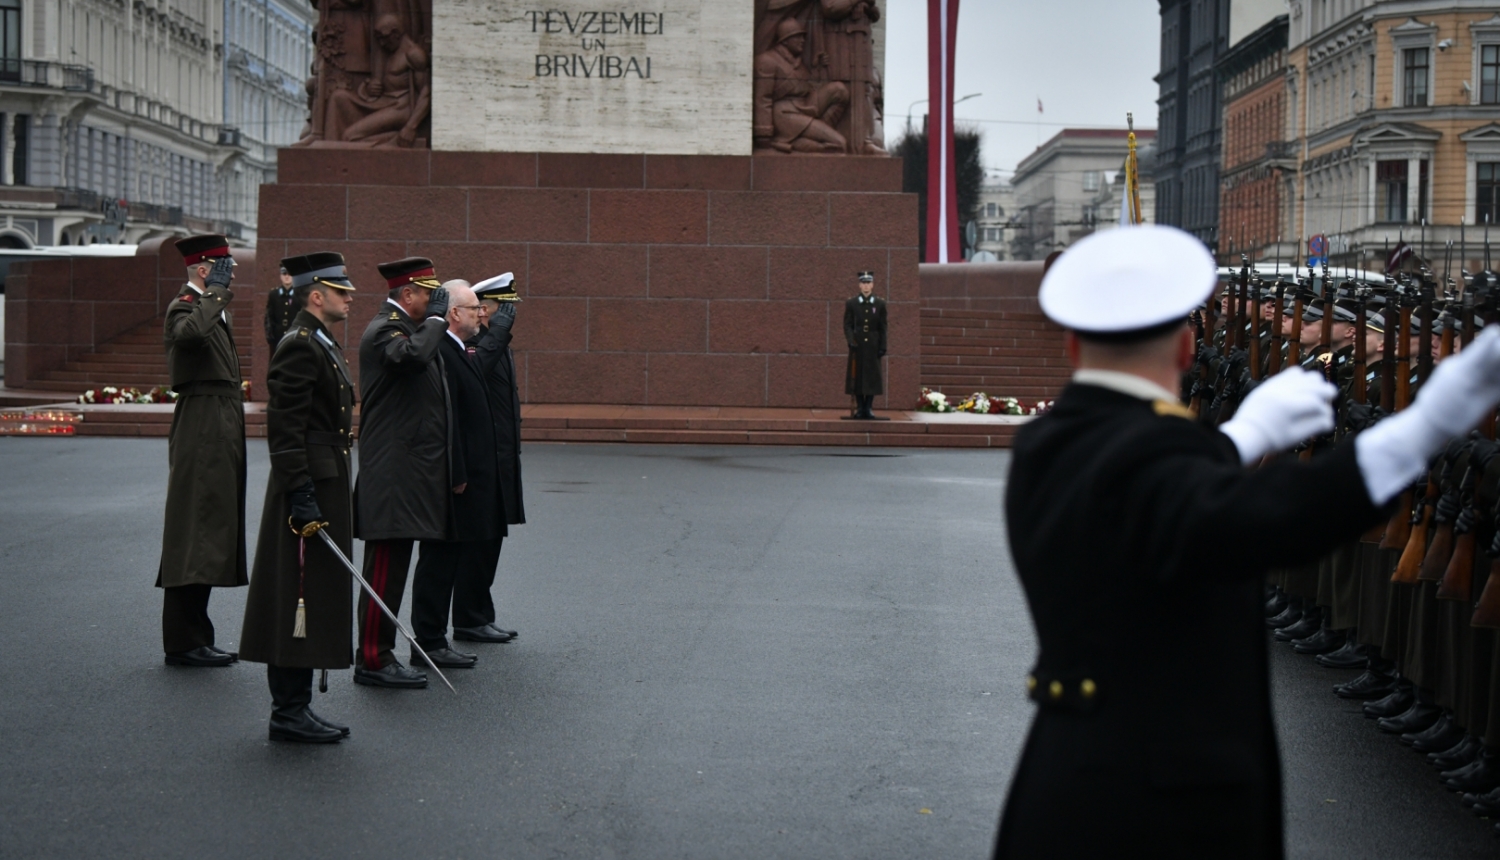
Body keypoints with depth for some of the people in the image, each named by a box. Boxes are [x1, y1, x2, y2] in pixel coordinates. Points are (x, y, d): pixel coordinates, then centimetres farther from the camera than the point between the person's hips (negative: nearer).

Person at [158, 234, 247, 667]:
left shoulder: (211, 307, 21)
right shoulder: (185, 304, -11)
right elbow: (188, 333, -36)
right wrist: (215, 295, -24)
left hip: (219, 432, 11)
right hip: (201, 432, -11)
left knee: (212, 531, 12)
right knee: (196, 530, -9)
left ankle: (194, 637, 18)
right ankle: (184, 642, -5)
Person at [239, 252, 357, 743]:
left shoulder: (323, 346, 18)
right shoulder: (299, 346, -14)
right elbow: (285, 429, -20)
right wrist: (301, 498, -24)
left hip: (327, 488, 11)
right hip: (310, 488, -11)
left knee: (316, 604, 12)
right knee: (299, 600, -6)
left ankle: (296, 708, 18)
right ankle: (289, 713, 0)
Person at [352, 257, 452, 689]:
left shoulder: (407, 328, 20)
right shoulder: (384, 330, -12)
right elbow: (413, 356, -34)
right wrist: (436, 318, -20)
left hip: (405, 471, 11)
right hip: (392, 473, -11)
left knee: (391, 567, 12)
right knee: (386, 567, -8)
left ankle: (377, 655, 17)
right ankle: (373, 660, -4)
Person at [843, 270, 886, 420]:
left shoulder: (880, 304, 5)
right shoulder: (851, 304, 4)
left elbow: (883, 327, 5)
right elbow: (847, 325, 2)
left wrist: (883, 347, 0)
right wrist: (851, 341, -13)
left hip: (873, 346, 0)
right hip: (857, 345, 0)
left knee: (872, 377, 0)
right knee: (857, 376, 0)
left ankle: (868, 408, 6)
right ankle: (860, 407, 6)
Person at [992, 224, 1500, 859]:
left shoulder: (1044, 451, 8)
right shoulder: (1145, 464, -18)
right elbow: (1244, 523, -40)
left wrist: (1245, 435, 36)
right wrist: (1421, 428, -49)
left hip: (1068, 807, 8)